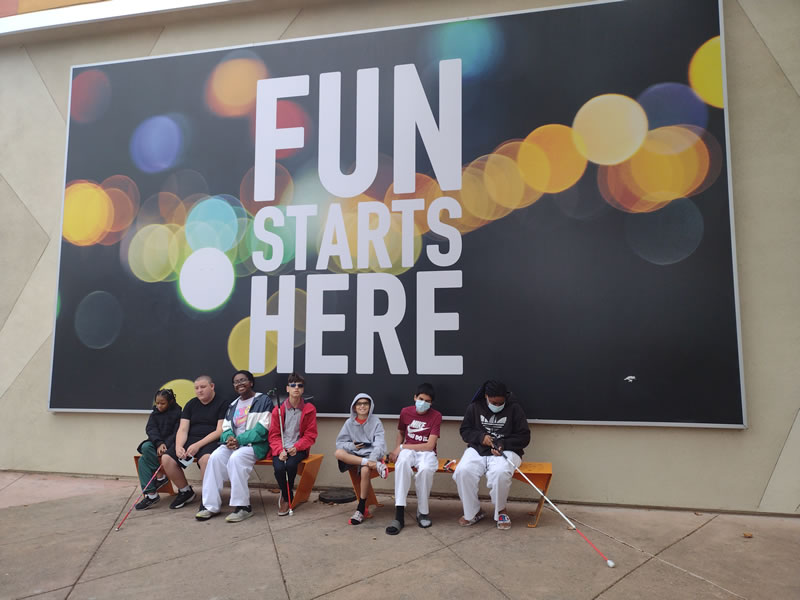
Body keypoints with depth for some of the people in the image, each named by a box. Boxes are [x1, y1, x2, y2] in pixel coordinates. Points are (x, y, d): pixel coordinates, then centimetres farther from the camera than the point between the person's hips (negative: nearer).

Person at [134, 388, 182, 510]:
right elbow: (150, 429, -2)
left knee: (144, 459, -26)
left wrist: (165, 446, -24)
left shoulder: (177, 413, -4)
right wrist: (159, 443, -21)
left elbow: (177, 433, -10)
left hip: (170, 444, -6)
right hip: (155, 443, 6)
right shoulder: (155, 413, 13)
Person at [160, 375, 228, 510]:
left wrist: (198, 445, -19)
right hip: (190, 439, 6)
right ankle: (185, 491, 7)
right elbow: (183, 429, 7)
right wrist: (178, 446, -13)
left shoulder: (221, 403, -2)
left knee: (206, 459, -37)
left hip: (211, 441, -6)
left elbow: (220, 431, -11)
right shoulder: (191, 404, 15)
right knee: (166, 458, -15)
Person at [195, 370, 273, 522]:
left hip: (255, 443, -6)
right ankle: (211, 505, -21)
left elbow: (262, 428, -9)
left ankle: (243, 507, -26)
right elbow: (226, 427, 16)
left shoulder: (263, 400, 1)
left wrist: (240, 440, -16)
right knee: (215, 457, -24)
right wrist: (229, 438, -9)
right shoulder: (233, 405, 22)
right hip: (233, 443, 6)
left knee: (236, 458, -34)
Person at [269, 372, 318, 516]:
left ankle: (285, 498, -2)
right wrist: (280, 450, -15)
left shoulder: (309, 409, 2)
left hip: (298, 449, -1)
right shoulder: (278, 409, 4)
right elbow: (274, 435, 4)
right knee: (279, 467, -28)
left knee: (291, 465, -31)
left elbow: (310, 435, 1)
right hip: (281, 449, 1)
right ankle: (288, 497, 3)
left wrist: (296, 447, -15)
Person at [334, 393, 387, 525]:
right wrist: (352, 446, -13)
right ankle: (375, 465, -35)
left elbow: (380, 445, -12)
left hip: (370, 455, -3)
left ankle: (361, 510, -19)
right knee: (338, 453, -29)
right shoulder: (349, 422, 6)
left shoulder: (376, 422, -2)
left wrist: (372, 459, -30)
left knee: (365, 470, -36)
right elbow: (340, 443, 7)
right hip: (354, 455, 3)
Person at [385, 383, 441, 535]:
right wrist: (397, 449, 1)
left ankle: (422, 511, -14)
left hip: (426, 452, -2)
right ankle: (399, 515, -36)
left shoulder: (436, 416, -6)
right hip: (408, 451, 2)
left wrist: (403, 447, -13)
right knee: (402, 462, -37)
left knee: (425, 469, -39)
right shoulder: (405, 412, 4)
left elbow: (430, 445, -12)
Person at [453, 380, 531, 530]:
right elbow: (465, 431, 11)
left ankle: (501, 511, -6)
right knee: (463, 471, -28)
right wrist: (480, 437, -10)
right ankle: (473, 512, -4)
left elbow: (524, 436, 0)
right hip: (478, 450, 2)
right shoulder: (474, 407, 5)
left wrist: (503, 444, -16)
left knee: (500, 472, -36)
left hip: (506, 451, -2)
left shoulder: (514, 408, 0)